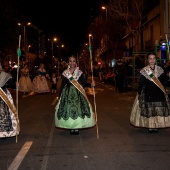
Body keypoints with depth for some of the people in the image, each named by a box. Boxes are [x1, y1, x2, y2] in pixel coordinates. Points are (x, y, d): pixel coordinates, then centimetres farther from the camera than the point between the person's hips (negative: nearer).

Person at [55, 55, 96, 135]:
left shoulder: (79, 73, 3)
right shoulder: (65, 73, 4)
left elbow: (84, 83, -1)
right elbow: (62, 85, 6)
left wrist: (90, 84, -20)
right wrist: (60, 96, 6)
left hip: (78, 93, 0)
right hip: (68, 93, 1)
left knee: (78, 109, -4)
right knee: (68, 109, -2)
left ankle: (77, 127, 9)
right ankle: (71, 128, 11)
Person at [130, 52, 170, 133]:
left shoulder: (160, 69, 6)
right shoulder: (144, 71, -2)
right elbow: (141, 84, -2)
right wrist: (139, 94, -5)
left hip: (159, 93, 3)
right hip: (148, 93, -3)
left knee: (159, 109, 2)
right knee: (149, 110, 0)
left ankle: (156, 125, 14)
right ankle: (150, 126, 12)